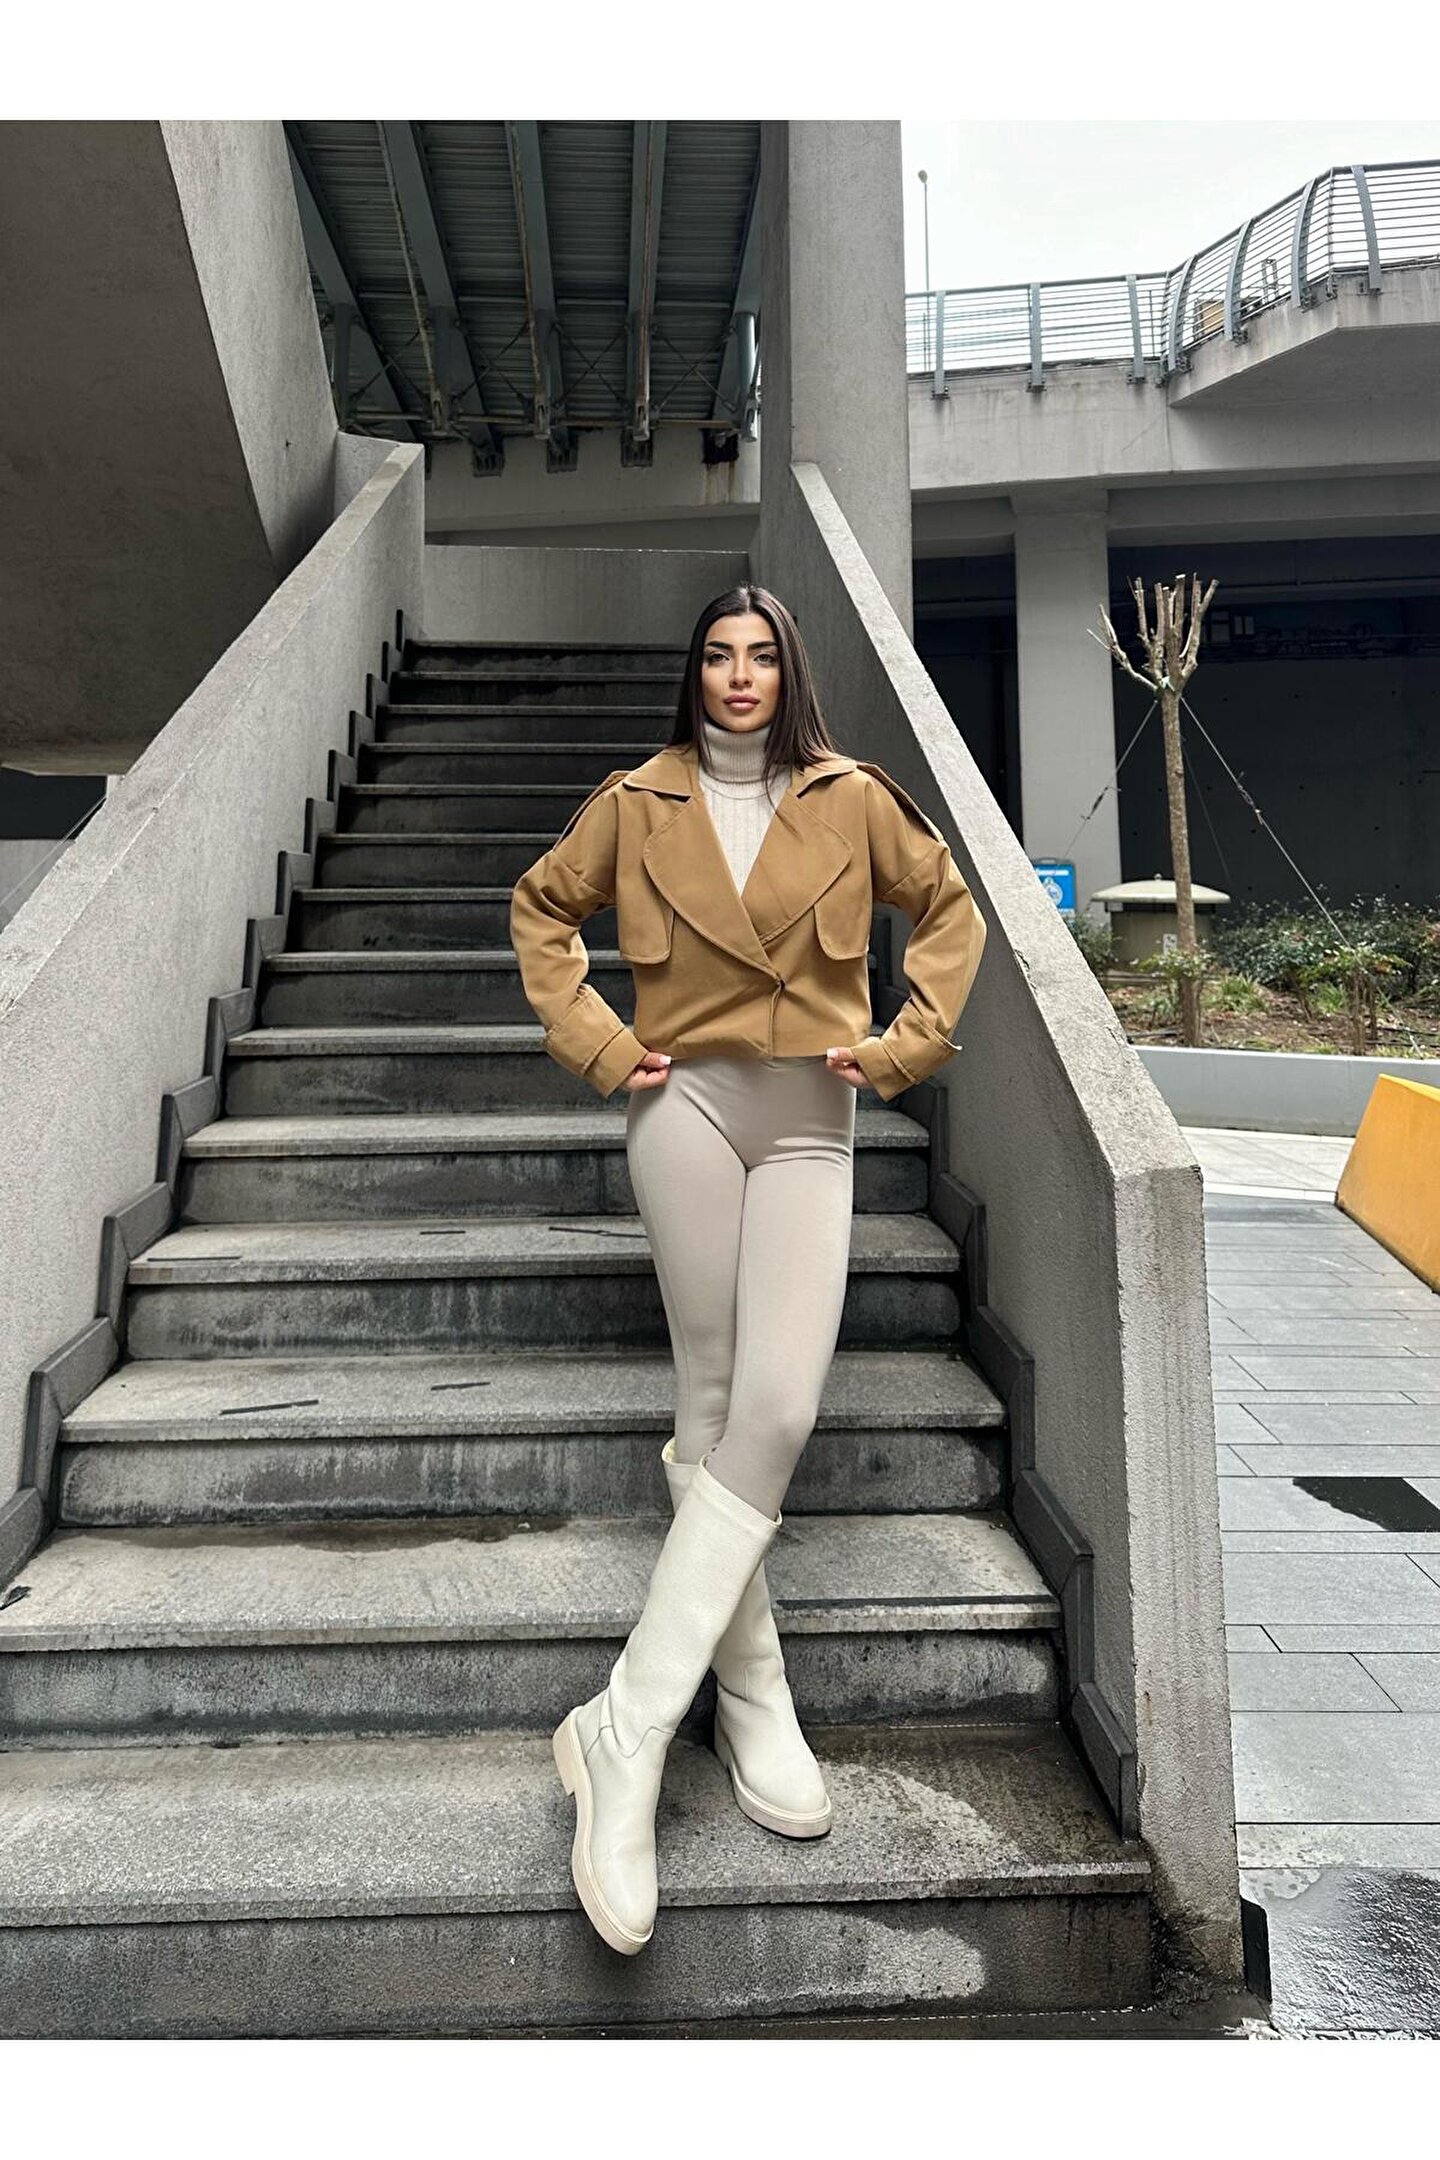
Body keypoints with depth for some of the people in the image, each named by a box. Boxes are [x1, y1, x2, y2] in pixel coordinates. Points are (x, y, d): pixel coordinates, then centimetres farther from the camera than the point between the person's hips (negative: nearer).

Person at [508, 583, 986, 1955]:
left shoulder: (853, 800, 8)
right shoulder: (639, 801, 8)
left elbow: (949, 908, 17)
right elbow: (542, 907, 17)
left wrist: (903, 1043, 6)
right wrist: (598, 1045, 5)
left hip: (810, 1122, 1)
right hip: (686, 1103, 0)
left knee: (775, 1412, -12)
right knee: (713, 1401, -1)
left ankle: (627, 1728, -4)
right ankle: (753, 1703, 10)